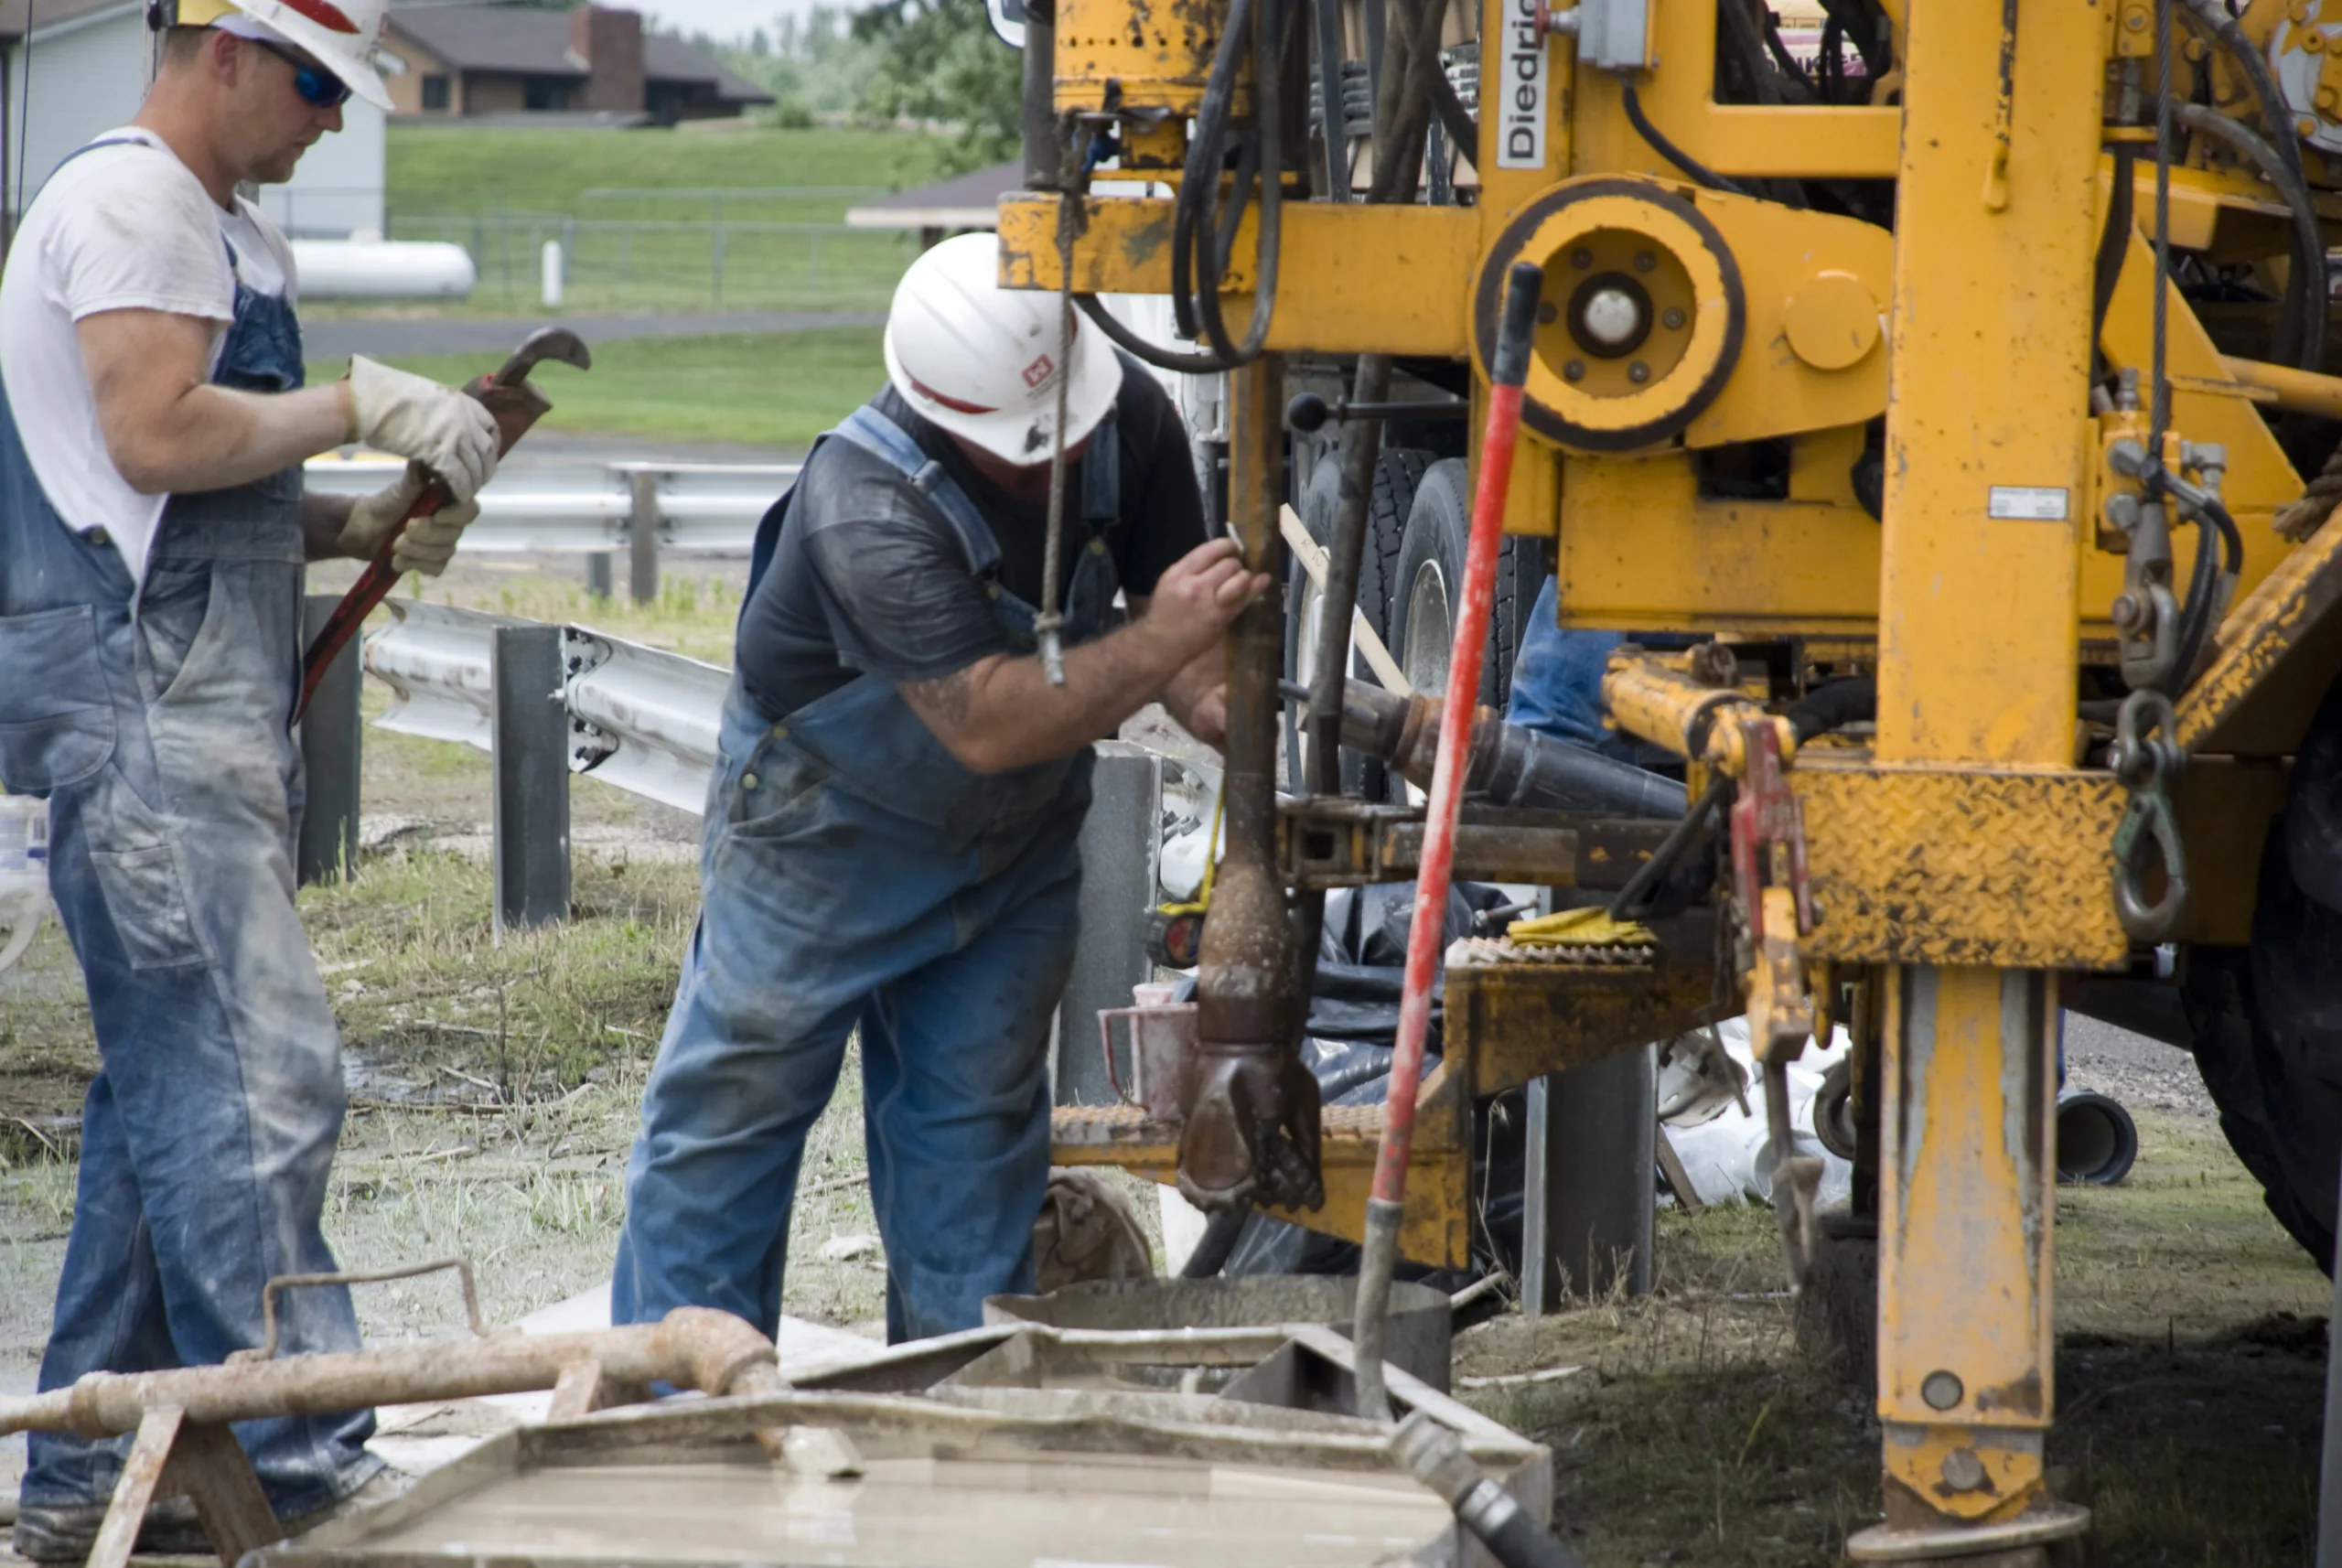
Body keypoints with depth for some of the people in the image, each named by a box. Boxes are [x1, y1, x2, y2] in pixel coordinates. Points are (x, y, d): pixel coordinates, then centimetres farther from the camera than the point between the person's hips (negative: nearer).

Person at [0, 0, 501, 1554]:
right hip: (140, 710, -11)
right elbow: (154, 436, -20)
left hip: (210, 722, 11)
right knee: (256, 1076, -14)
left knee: (172, 1092, 11)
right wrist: (360, 404, -12)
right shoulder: (126, 202, -8)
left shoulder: (224, 234, 24)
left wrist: (365, 526, 11)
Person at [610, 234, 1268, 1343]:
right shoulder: (865, 505, -36)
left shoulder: (1127, 421, -17)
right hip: (826, 823, -5)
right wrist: (1161, 644, -45)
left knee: (977, 1122, 8)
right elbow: (988, 722, -39)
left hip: (1015, 838, 5)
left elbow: (1172, 598, -4)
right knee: (735, 1100, 0)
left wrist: (1213, 703, -26)